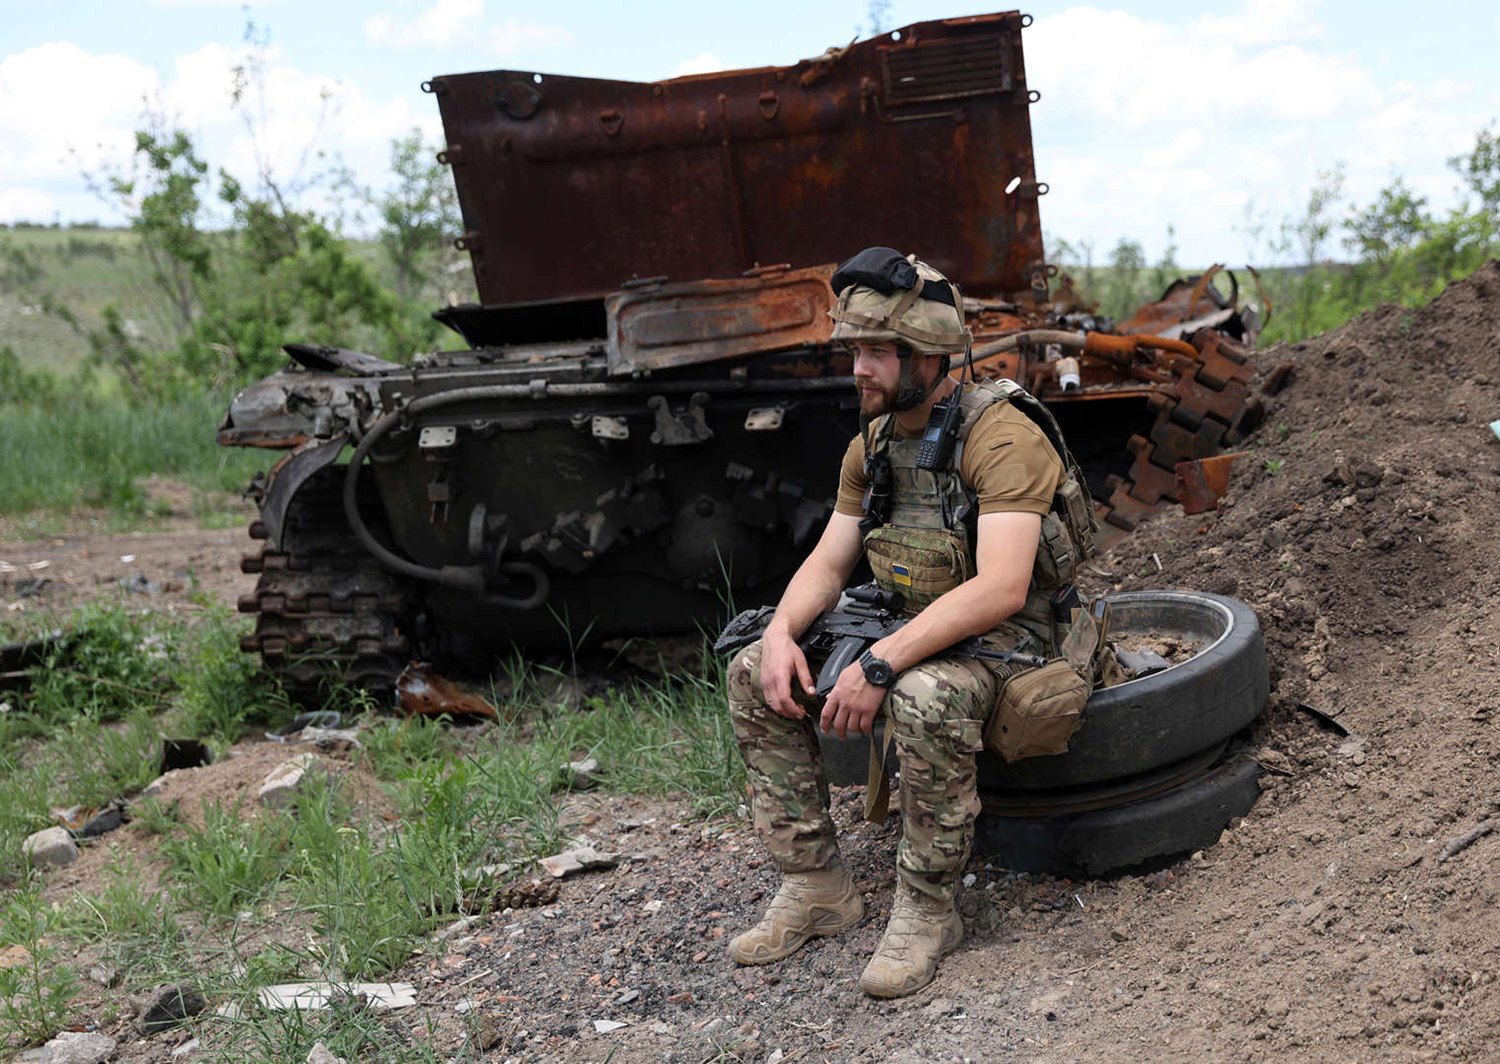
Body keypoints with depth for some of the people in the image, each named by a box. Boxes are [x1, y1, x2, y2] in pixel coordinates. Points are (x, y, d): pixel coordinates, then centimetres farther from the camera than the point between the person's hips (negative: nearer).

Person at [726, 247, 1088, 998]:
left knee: (927, 697, -40)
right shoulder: (872, 443, 5)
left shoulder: (1001, 436, -21)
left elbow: (1000, 588, -32)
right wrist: (782, 633, -13)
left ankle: (926, 910, -18)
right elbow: (828, 562, 8)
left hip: (1002, 643, -8)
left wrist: (880, 665, -36)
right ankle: (816, 887, 2)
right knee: (753, 676, -4)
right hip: (910, 632, 8)